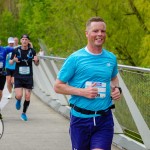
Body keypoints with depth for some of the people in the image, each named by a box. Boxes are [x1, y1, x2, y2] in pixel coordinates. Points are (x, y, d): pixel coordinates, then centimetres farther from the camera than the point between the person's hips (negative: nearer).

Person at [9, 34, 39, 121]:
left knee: (27, 97, 1)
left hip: (29, 77, 1)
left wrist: (37, 60, -16)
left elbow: (37, 64, 7)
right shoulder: (16, 51, -4)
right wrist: (13, 60, -18)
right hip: (18, 77, -1)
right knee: (19, 96, -13)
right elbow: (10, 62, 4)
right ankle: (18, 101, 25)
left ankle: (24, 113, 22)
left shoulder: (32, 51, -2)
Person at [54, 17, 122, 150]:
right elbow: (58, 86, -3)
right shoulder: (75, 58, -6)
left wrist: (116, 88, 5)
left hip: (104, 120, 2)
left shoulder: (111, 58, 6)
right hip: (80, 118, -2)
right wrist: (82, 91, -16)